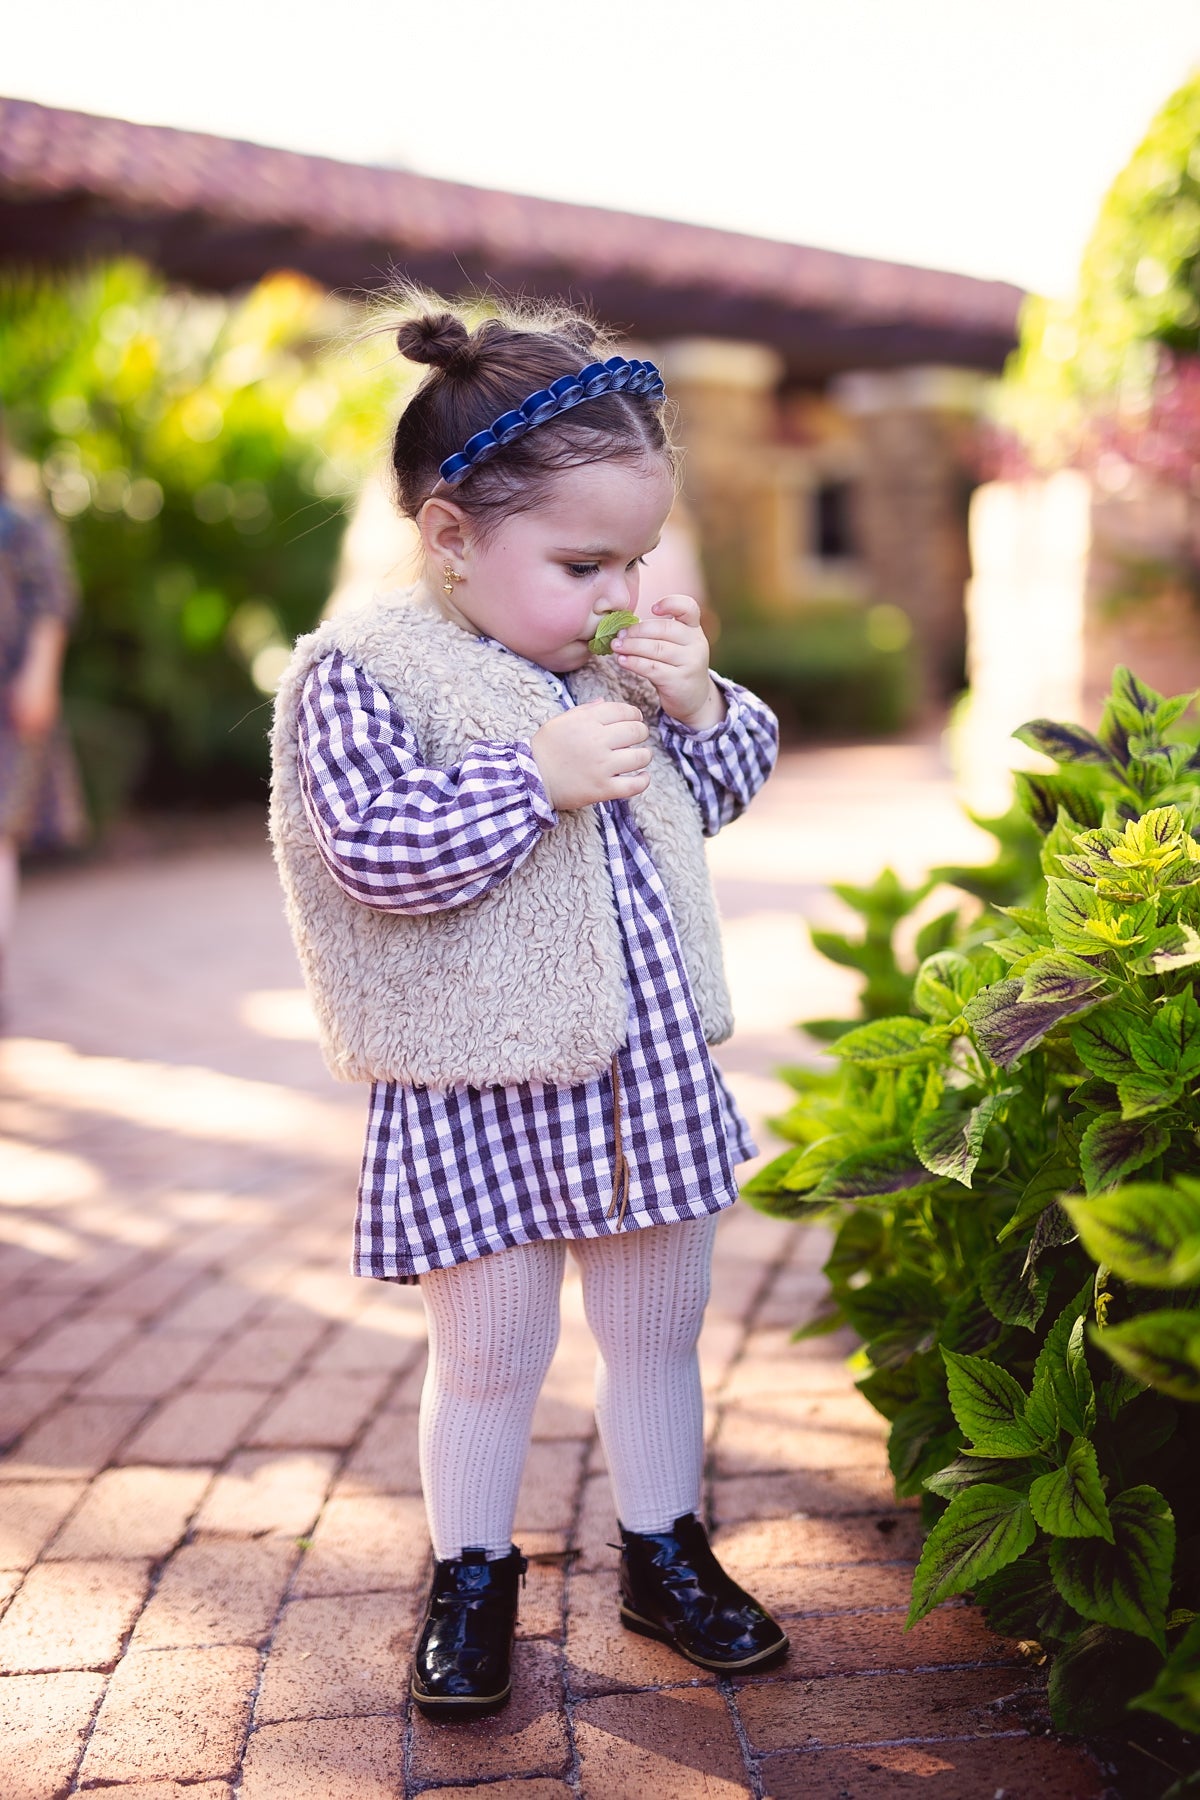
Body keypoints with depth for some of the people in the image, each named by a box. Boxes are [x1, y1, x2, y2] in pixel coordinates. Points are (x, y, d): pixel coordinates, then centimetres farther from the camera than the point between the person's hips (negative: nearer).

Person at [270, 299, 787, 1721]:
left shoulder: (621, 656, 6)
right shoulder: (363, 669, -13)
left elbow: (721, 791, 15)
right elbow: (373, 846, -23)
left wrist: (702, 706, -5)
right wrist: (537, 776, -27)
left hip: (651, 1072, 6)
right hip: (481, 1092, -5)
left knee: (656, 1334, 18)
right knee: (490, 1357, 9)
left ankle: (664, 1555, 37)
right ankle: (470, 1581, 31)